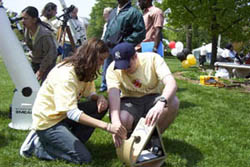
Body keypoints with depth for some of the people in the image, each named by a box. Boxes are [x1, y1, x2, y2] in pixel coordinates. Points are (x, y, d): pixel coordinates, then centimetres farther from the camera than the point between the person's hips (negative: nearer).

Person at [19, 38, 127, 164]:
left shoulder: (85, 70, 0)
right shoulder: (66, 74, -29)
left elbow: (89, 94, 6)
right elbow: (72, 113, -37)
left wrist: (99, 97, -21)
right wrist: (107, 126, -43)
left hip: (64, 115, 9)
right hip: (47, 121, -9)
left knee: (102, 105, -7)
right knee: (83, 158, -16)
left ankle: (73, 142, 0)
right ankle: (37, 145, -1)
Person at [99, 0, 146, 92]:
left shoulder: (133, 12, -8)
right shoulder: (113, 12, 18)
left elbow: (140, 32, -15)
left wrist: (125, 42, -16)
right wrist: (106, 41, 13)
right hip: (108, 49, 8)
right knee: (106, 72, 16)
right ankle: (104, 87, 32)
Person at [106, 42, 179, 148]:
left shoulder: (153, 58, -19)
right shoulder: (113, 69, -16)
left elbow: (171, 83, -33)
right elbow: (113, 94, -31)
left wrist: (161, 103, -54)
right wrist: (116, 123, -49)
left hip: (153, 98, 1)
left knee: (173, 102, -32)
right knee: (122, 120, -35)